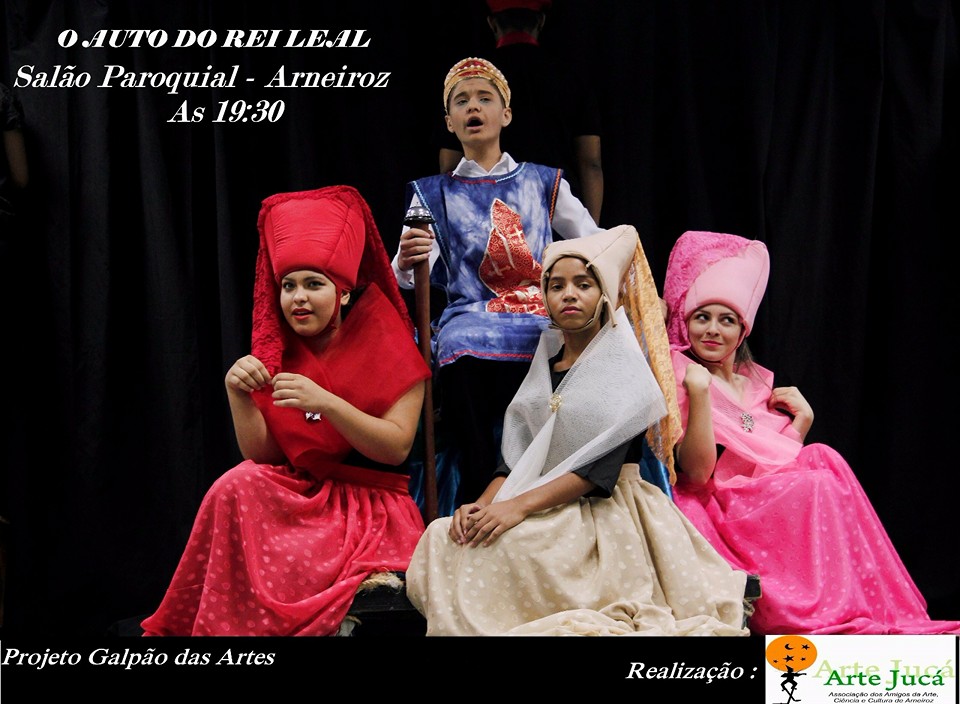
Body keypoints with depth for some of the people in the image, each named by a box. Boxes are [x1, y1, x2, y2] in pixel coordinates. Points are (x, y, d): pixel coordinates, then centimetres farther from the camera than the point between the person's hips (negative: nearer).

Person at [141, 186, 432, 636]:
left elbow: (397, 448, -15)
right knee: (237, 487, -24)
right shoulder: (276, 352, 8)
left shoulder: (385, 344, -5)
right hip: (295, 496, 5)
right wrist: (238, 395, -16)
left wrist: (326, 403, -27)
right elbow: (262, 455, 1)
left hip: (370, 507, -5)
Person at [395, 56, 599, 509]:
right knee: (463, 345, -36)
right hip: (471, 317, -1)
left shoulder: (544, 183, 20)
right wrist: (405, 263, -21)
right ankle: (477, 507, -26)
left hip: (545, 321, 1)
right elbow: (408, 277, 4)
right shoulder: (434, 194, 17)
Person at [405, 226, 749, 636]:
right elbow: (516, 455, 11)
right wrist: (481, 505, -10)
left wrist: (520, 505, -22)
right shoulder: (542, 370, 17)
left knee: (509, 545, -32)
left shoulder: (623, 366, -2)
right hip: (549, 516, 5)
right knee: (443, 537, -21)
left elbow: (604, 465, -14)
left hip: (606, 513, -5)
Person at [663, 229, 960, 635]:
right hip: (723, 516, -6)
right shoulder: (681, 378, -2)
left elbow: (782, 464, 17)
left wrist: (802, 421, 5)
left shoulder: (759, 383, 17)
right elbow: (697, 473, -14)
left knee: (822, 460, -19)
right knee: (817, 483, -24)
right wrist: (699, 393, -20)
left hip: (778, 512, 6)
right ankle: (835, 617, -22)